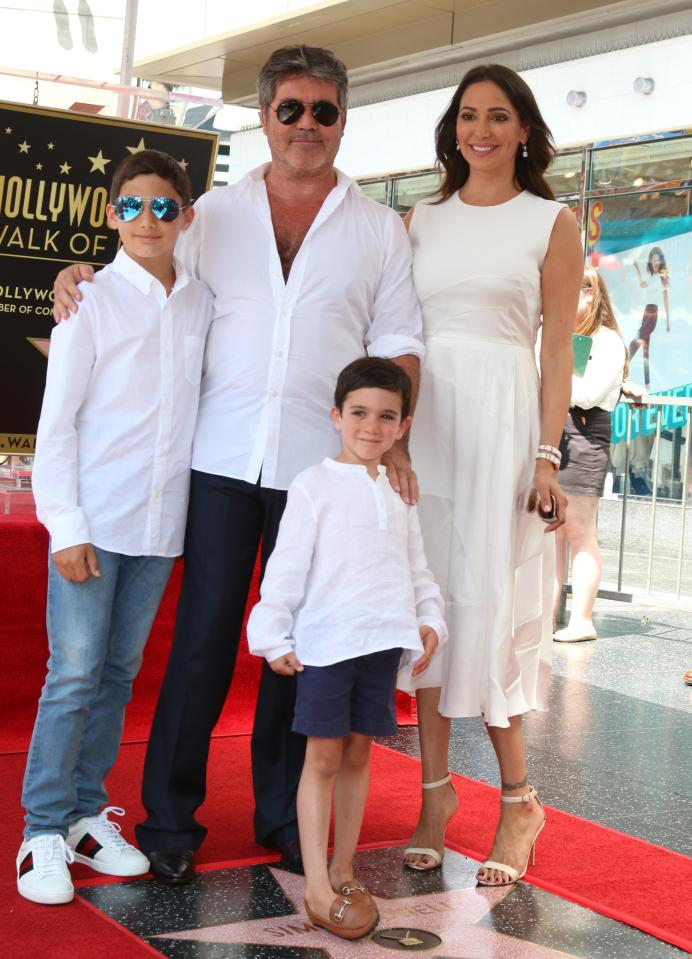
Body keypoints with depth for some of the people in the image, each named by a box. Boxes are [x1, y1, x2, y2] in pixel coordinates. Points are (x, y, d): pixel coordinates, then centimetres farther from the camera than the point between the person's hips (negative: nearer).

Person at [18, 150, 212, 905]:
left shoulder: (202, 304, 8)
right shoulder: (92, 299, -3)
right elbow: (57, 422, -5)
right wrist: (67, 526, -11)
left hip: (161, 522, 4)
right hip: (92, 518, -4)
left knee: (119, 672, 10)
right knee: (74, 673, -3)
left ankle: (86, 813, 21)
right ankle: (43, 832, 5)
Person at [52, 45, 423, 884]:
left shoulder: (379, 229, 10)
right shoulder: (214, 213, 11)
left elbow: (397, 344, 8)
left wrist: (390, 434, -7)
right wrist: (79, 279, -1)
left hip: (322, 466, 0)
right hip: (223, 459, 0)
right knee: (203, 634, 0)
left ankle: (283, 814, 20)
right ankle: (169, 817, 9)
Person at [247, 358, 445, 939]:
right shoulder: (315, 485, -4)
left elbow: (416, 567, 18)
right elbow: (287, 565, -6)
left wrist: (429, 619, 6)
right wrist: (273, 635, -9)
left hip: (382, 642, 5)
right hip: (326, 643, -5)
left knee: (358, 754, 11)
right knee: (323, 758, -2)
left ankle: (343, 873, 22)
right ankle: (318, 890, 0)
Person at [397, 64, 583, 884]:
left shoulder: (550, 222, 4)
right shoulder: (422, 220, 14)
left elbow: (558, 350, 0)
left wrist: (547, 457, -8)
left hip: (499, 420, -3)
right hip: (421, 417, 4)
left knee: (487, 599, -4)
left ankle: (518, 801, 9)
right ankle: (435, 789, 13)